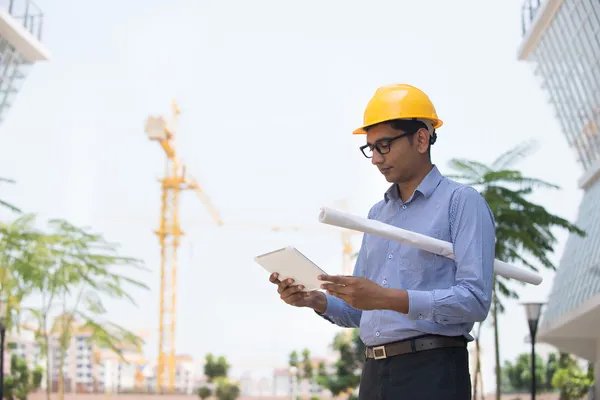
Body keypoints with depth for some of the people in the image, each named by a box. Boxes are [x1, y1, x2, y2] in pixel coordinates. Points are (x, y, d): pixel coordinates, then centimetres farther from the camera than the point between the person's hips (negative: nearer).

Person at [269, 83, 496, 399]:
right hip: (374, 373, 7)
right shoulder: (377, 214, 20)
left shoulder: (461, 202, -2)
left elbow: (475, 300, -14)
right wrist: (317, 300, 0)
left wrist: (387, 298, -21)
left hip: (432, 373, -6)